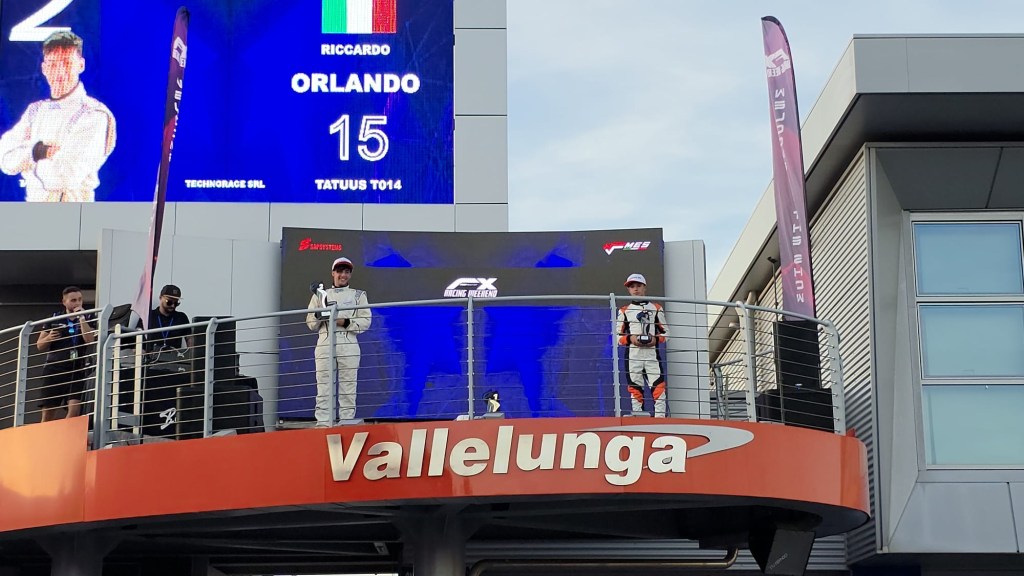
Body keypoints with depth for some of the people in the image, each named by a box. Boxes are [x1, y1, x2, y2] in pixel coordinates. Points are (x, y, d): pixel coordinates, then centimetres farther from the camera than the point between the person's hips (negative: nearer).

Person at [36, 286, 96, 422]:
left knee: (74, 409, -17)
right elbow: (39, 346, 14)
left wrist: (81, 317, -11)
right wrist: (49, 338, -7)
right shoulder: (54, 319, 10)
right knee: (48, 413, 0)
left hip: (77, 370, -1)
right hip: (54, 369, 1)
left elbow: (89, 339, -12)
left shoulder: (87, 319, 8)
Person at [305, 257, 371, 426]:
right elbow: (311, 324, 13)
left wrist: (346, 322, -11)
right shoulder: (320, 296, 20)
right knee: (323, 386, -6)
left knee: (348, 386, -5)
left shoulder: (358, 295, 16)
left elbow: (365, 322, 4)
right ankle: (322, 424, -7)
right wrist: (318, 316, -8)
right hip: (325, 343, 1)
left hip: (348, 344, -1)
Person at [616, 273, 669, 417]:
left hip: (652, 353, 0)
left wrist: (656, 339, -8)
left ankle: (660, 417, -13)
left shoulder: (656, 308, 14)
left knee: (658, 386, -12)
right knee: (634, 388, -2)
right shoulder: (624, 311, 13)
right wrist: (630, 338, -11)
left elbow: (665, 331, 13)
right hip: (632, 354, 1)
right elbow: (618, 336, 10)